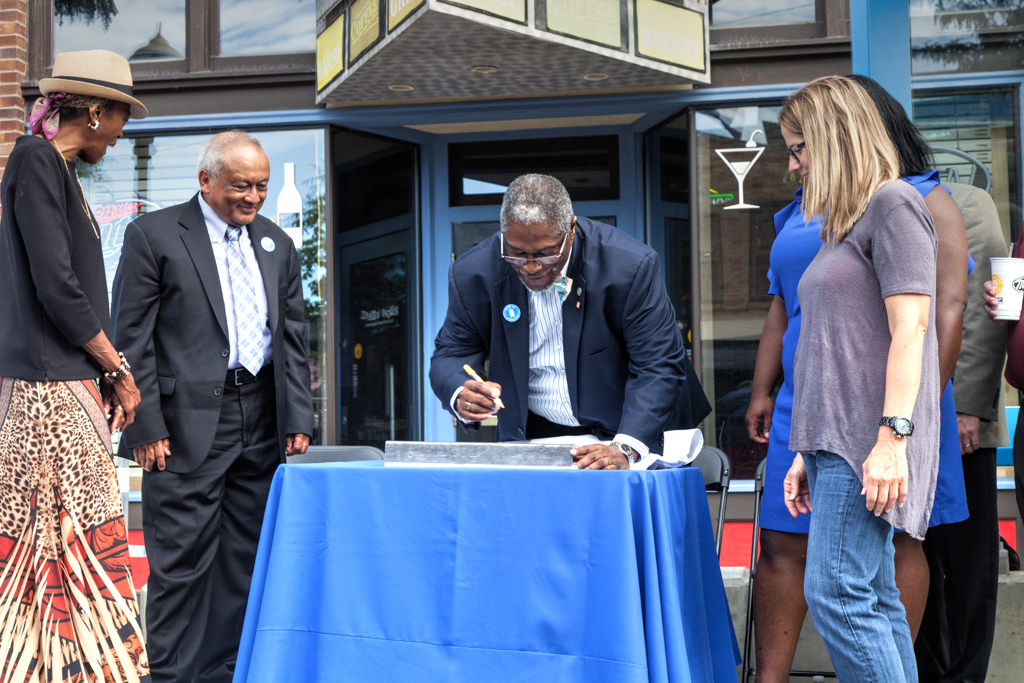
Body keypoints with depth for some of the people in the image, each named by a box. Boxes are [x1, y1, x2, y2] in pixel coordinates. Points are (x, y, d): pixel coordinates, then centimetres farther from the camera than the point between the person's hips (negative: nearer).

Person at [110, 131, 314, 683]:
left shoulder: (277, 244, 15)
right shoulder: (153, 234, -2)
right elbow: (132, 338, -5)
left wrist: (298, 419, 7)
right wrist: (146, 427, -11)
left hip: (261, 424, 5)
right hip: (188, 424, -5)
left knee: (246, 558, 9)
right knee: (181, 559, -3)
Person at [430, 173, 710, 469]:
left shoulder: (630, 266, -17)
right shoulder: (473, 274, -10)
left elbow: (659, 367, -17)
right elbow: (450, 355, 0)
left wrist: (626, 449, -32)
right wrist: (460, 396, -26)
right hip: (532, 438, 0)